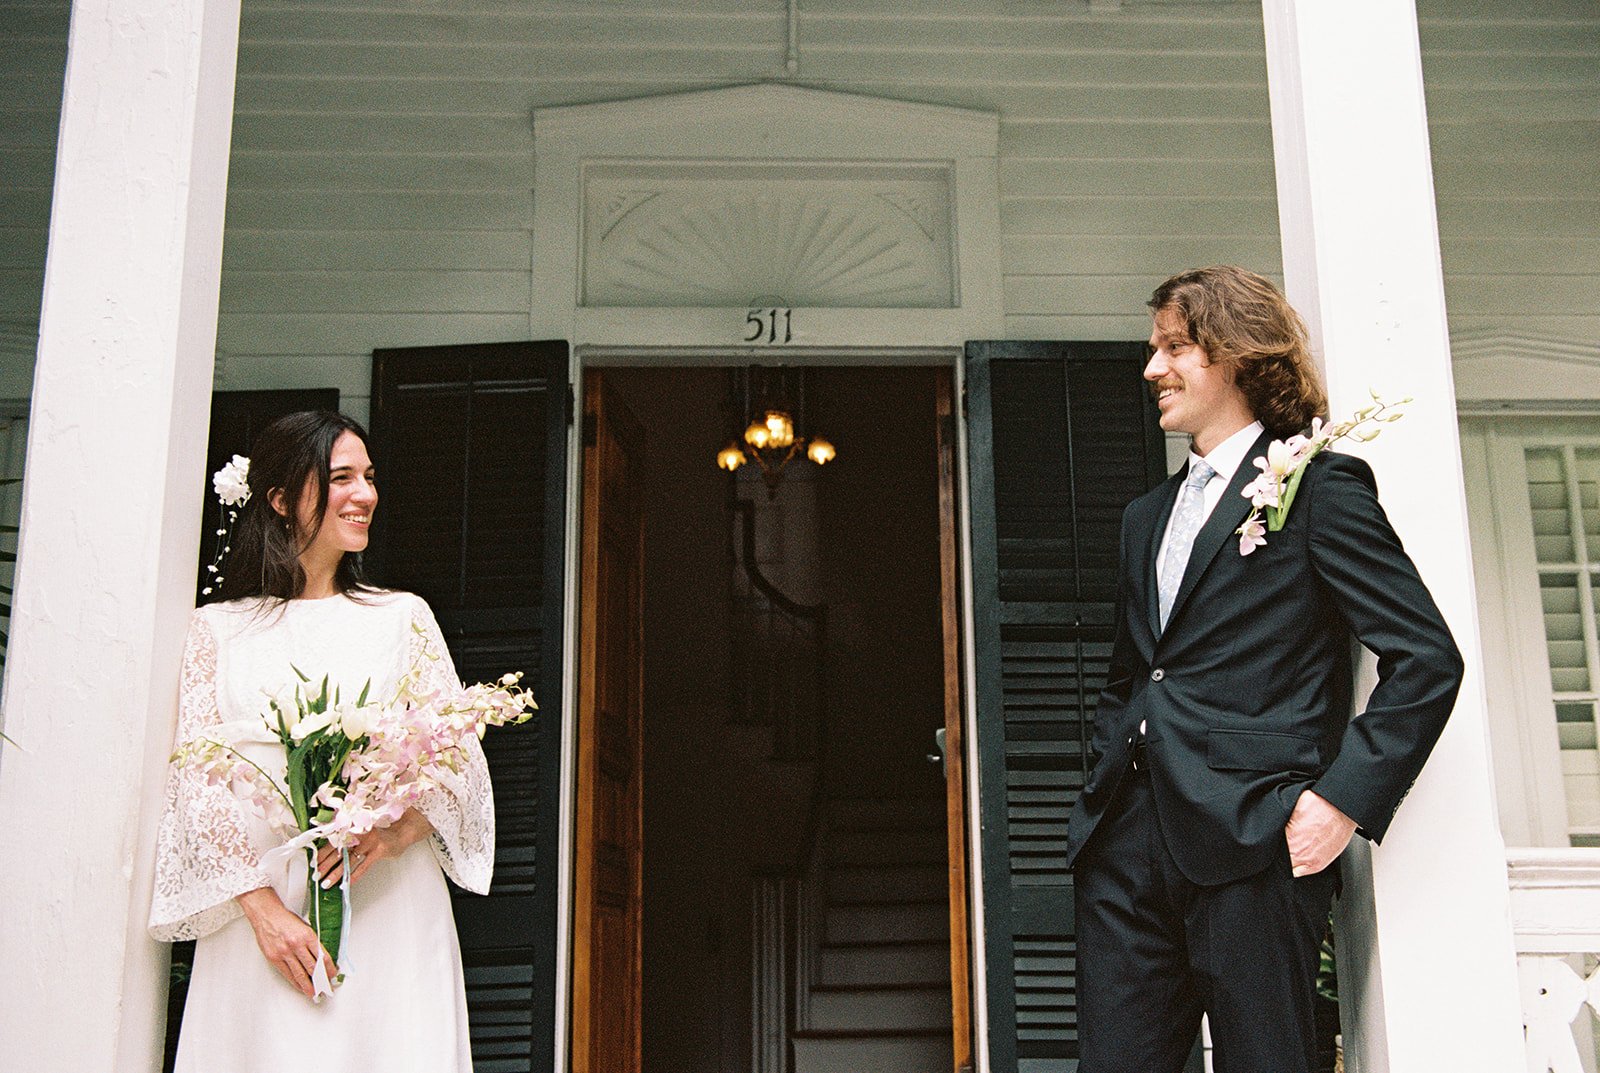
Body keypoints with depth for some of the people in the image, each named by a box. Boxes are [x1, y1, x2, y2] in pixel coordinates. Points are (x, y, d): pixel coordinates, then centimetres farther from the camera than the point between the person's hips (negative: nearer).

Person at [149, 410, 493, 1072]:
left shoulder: (403, 616, 11)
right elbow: (198, 779, 1)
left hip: (389, 910, 1)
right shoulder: (218, 630, 8)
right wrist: (263, 908, -11)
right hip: (258, 914, 0)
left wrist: (398, 832, -13)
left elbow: (458, 759, 7)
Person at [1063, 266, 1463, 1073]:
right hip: (1127, 840, 7)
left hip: (1252, 841, -6)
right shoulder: (1146, 516, 22)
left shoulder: (1317, 487, 1)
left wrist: (1346, 798, -12)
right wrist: (1110, 781, 14)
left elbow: (1427, 657, -5)